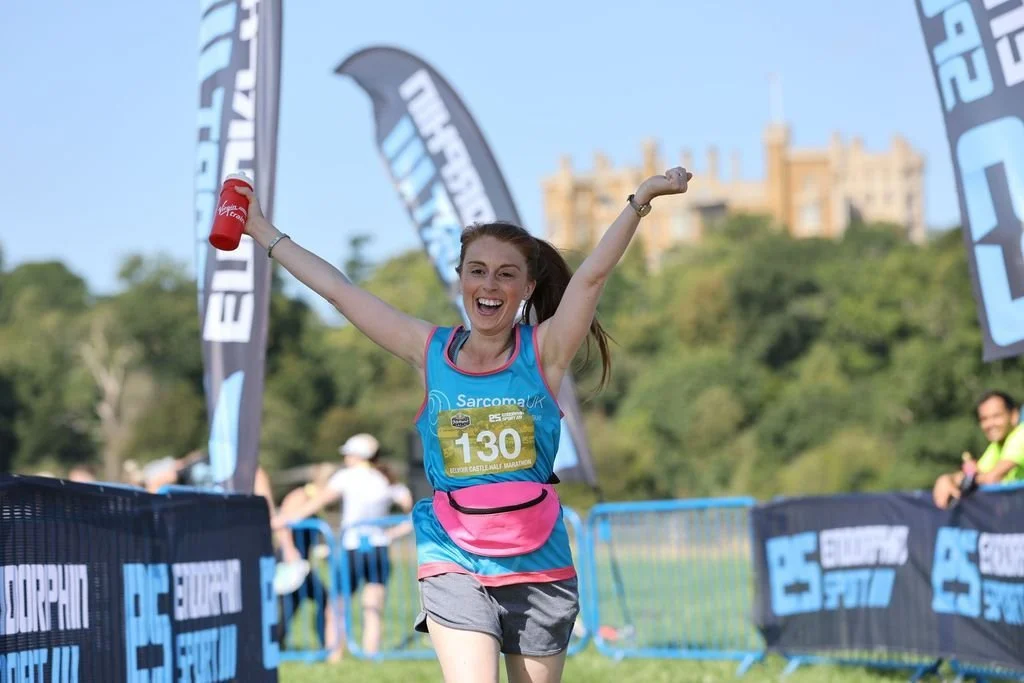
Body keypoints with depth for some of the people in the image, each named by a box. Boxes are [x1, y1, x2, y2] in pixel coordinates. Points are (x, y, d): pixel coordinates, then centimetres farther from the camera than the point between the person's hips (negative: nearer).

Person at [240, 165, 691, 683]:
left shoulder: (544, 351, -2)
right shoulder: (430, 352, 3)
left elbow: (593, 274, -15)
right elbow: (335, 288, 7)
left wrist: (639, 201, -28)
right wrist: (263, 232, 11)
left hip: (537, 562, 0)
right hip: (453, 561, 0)